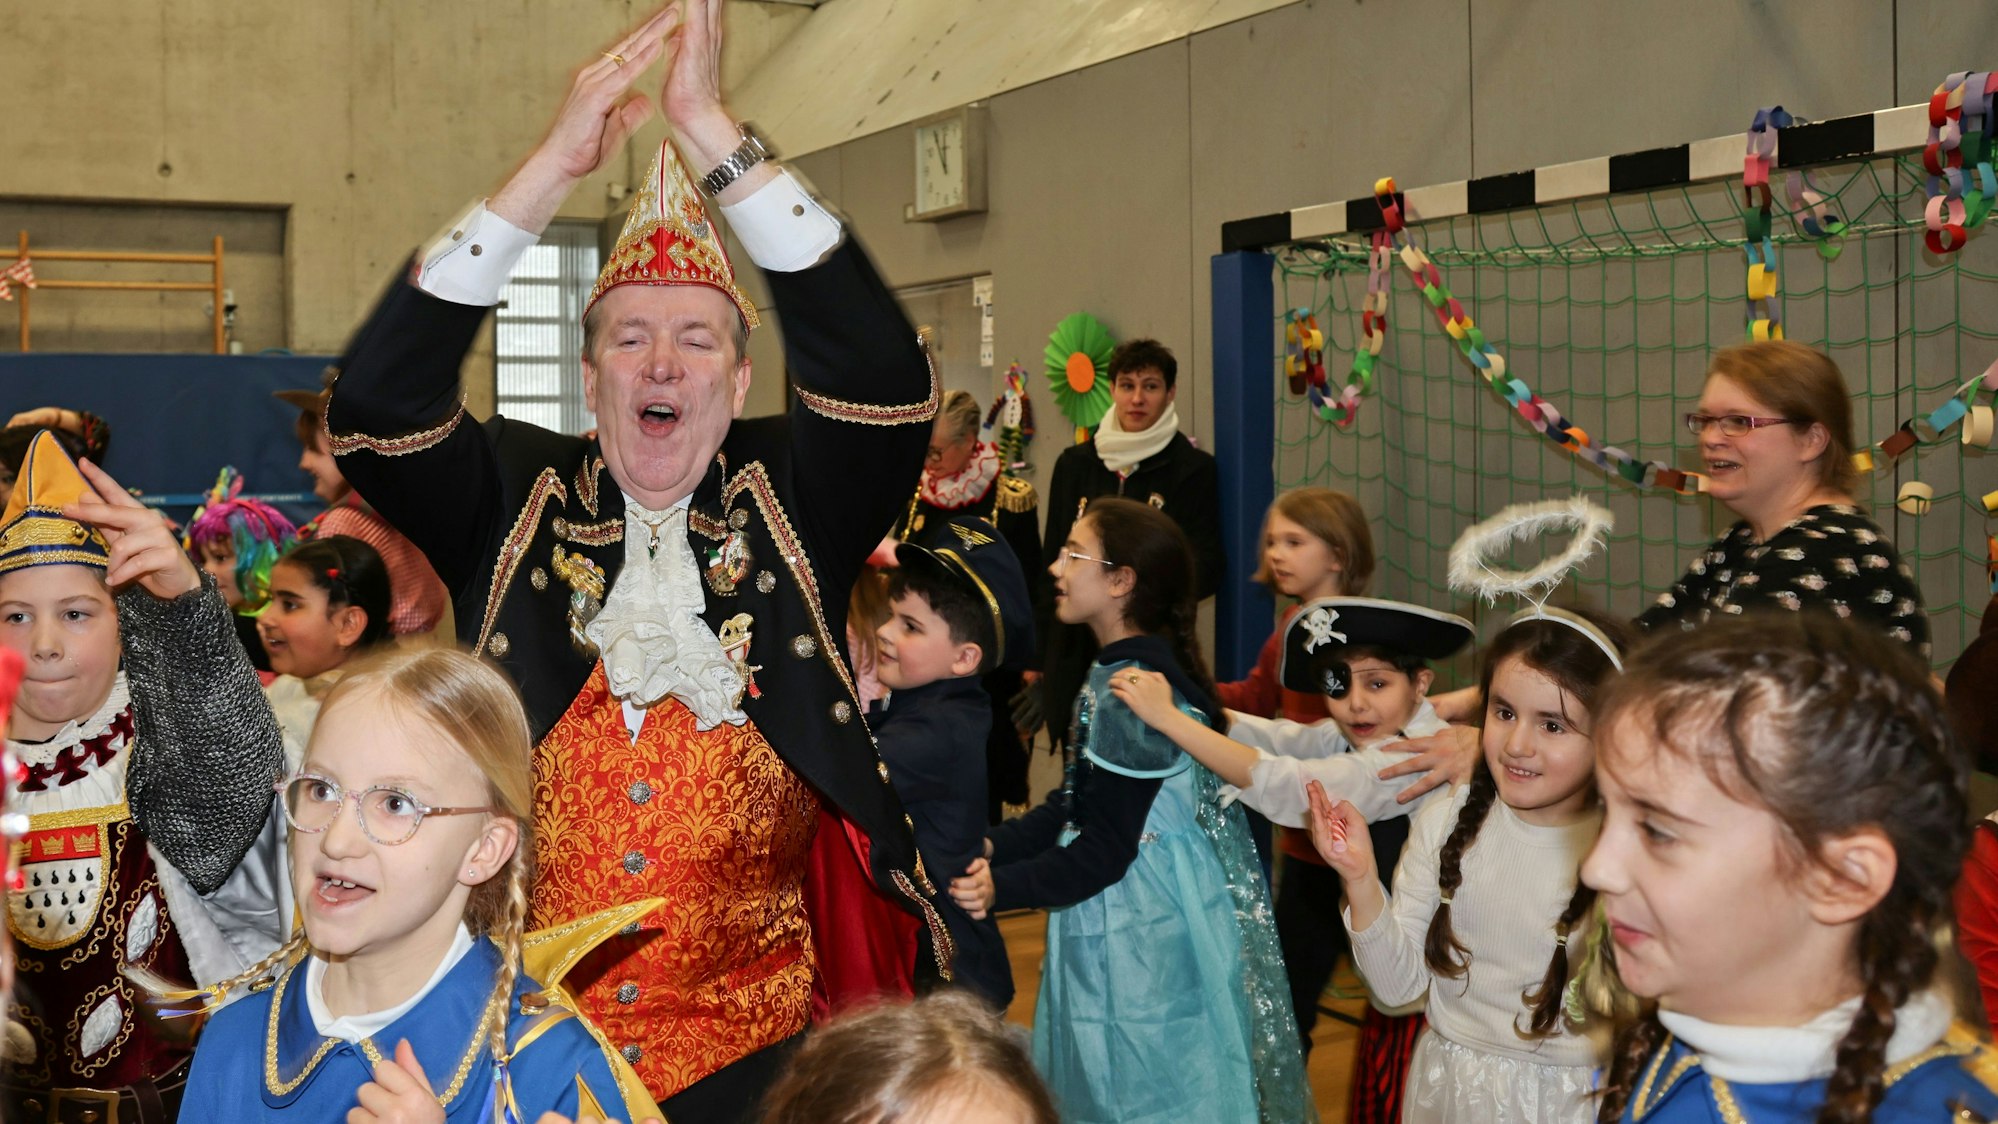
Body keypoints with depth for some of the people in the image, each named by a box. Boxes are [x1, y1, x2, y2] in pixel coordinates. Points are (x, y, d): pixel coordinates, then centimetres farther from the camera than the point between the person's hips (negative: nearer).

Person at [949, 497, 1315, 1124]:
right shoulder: (1145, 668, 6)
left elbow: (1103, 854, -22)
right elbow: (1075, 807, 10)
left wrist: (1001, 887, -21)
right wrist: (993, 847, 0)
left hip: (1137, 929, -10)